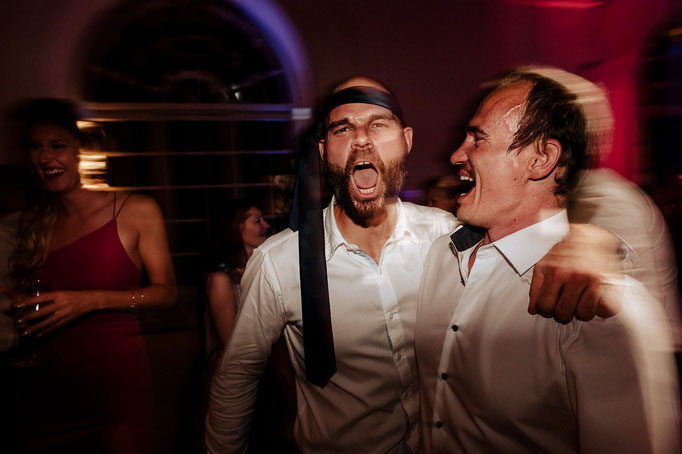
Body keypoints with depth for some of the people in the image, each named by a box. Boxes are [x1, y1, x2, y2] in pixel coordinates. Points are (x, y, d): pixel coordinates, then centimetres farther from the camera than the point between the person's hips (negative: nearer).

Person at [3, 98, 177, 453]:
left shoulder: (137, 211, -6)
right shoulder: (31, 223, 7)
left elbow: (166, 291, -6)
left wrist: (93, 299, -16)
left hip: (116, 383, -3)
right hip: (44, 387, 4)